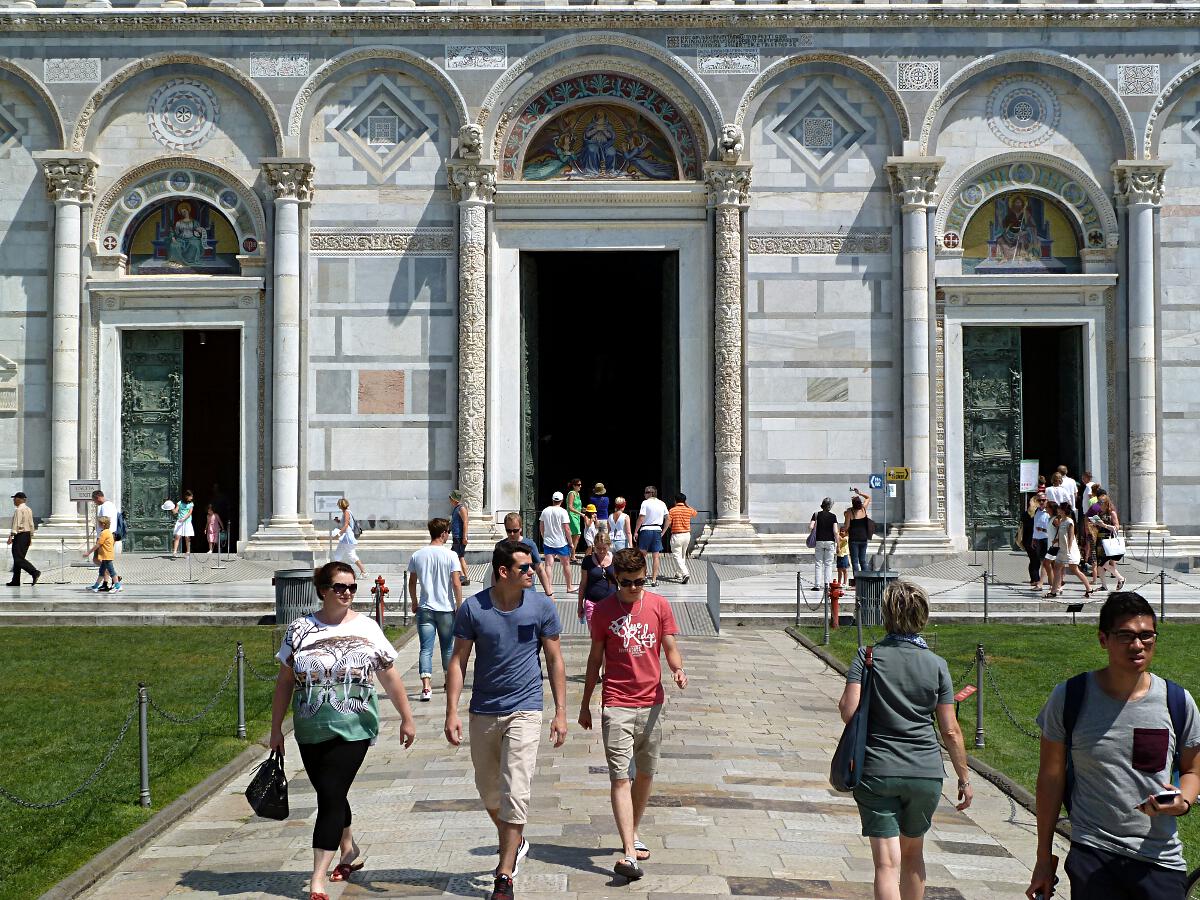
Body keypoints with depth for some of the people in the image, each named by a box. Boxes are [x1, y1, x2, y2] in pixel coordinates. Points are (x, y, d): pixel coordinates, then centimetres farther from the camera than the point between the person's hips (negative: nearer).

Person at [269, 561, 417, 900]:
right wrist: (276, 729, 5)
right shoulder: (300, 629, 1)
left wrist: (407, 719, 4)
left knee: (331, 796, -9)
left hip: (352, 729, -3)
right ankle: (349, 853, 39)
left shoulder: (366, 628, -1)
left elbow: (390, 677, 4)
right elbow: (284, 681, 6)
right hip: (310, 732, 3)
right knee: (330, 796, 15)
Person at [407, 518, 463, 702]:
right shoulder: (450, 555, -9)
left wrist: (414, 603, 22)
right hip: (446, 609, -1)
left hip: (425, 609, 1)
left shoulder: (417, 556, 1)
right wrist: (459, 607, -2)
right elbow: (456, 584, -11)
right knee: (447, 647, 15)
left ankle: (426, 687, -14)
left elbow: (412, 582, 8)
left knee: (426, 649, -1)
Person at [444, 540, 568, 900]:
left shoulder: (542, 607, -5)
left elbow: (555, 660, 2)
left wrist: (561, 712, -1)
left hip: (524, 712, -2)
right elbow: (458, 661, -1)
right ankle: (515, 844, 42)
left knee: (515, 793, -9)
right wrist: (452, 712, -8)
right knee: (488, 791, 16)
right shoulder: (472, 608, -6)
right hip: (483, 713, 2)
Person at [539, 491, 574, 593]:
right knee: (566, 564, 12)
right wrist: (570, 542, -3)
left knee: (549, 565, -1)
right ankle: (569, 587, 21)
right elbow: (566, 529, -13)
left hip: (548, 542, 3)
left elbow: (541, 528, 9)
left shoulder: (545, 511, 3)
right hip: (561, 543, -3)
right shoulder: (562, 512, -10)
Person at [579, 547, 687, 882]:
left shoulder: (659, 605, 2)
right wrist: (585, 704, 10)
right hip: (616, 704, -2)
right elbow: (595, 658, 7)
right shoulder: (603, 610, -1)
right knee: (620, 777, -10)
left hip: (651, 702, 2)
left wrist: (678, 669, -19)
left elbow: (670, 648, 4)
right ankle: (629, 854, -15)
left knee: (645, 773, 13)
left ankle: (633, 833, 33)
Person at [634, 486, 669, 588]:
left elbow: (641, 518, -10)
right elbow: (667, 518, 9)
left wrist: (636, 531, -5)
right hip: (657, 530, 4)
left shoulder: (645, 503, -6)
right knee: (656, 556, 5)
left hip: (646, 530, -4)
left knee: (642, 554, 7)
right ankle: (654, 580, 3)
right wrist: (663, 531, 16)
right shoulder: (662, 504, 8)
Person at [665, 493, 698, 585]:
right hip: (687, 535, 5)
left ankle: (685, 574, -23)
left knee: (677, 556, -5)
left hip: (676, 535, -5)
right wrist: (687, 505, 25)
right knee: (683, 555, 20)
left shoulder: (672, 510, -9)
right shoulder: (689, 510, 3)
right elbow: (695, 514, 26)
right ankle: (679, 574, 30)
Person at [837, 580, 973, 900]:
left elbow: (848, 711, -16)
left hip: (877, 772, -2)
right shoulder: (937, 664, -1)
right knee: (913, 853, 23)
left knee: (887, 863, -4)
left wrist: (842, 703, 7)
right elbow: (951, 731, -1)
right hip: (926, 773, 2)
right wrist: (964, 778, 9)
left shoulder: (868, 657, -6)